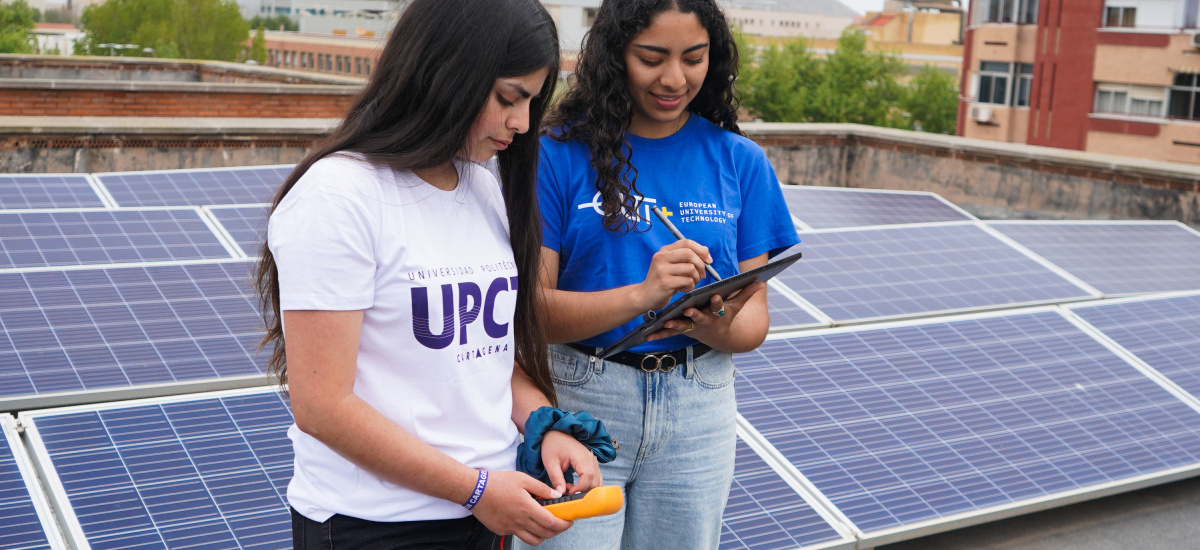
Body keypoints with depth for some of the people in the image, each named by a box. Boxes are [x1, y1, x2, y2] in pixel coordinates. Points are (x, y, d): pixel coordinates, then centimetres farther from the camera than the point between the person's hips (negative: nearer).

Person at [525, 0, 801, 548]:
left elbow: (756, 310, 5)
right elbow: (532, 310, -12)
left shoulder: (740, 161, 3)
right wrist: (641, 294, -27)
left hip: (698, 408, 3)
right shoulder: (561, 153, -7)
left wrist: (723, 329, -19)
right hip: (581, 401, -3)